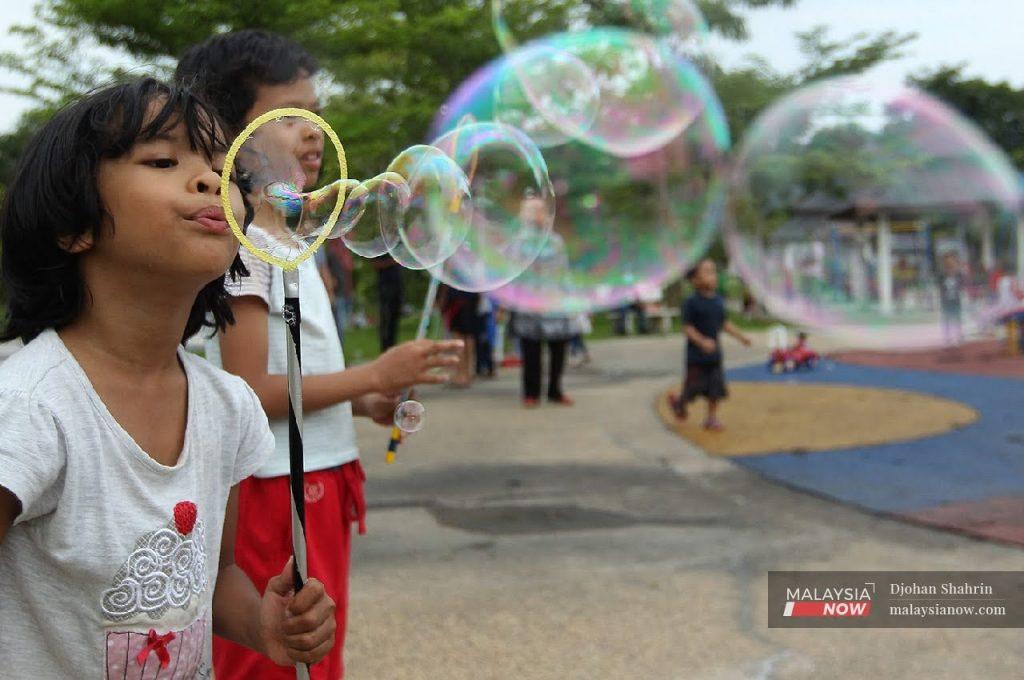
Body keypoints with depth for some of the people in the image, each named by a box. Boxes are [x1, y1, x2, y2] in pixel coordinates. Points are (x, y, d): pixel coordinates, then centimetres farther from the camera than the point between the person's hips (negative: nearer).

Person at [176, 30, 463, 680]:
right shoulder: (240, 243, -16)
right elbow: (247, 394, -21)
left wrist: (368, 401, 8)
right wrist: (375, 375, -14)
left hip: (317, 489, 9)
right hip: (273, 495, -9)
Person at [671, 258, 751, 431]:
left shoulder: (718, 301, 6)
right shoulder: (691, 302, -14)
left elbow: (724, 323, 17)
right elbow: (687, 327, -16)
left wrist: (740, 336, 11)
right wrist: (702, 341, -28)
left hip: (714, 353, 6)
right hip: (696, 354, -6)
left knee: (716, 387, 5)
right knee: (693, 386, 4)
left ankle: (712, 418, 16)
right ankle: (680, 403, 33)